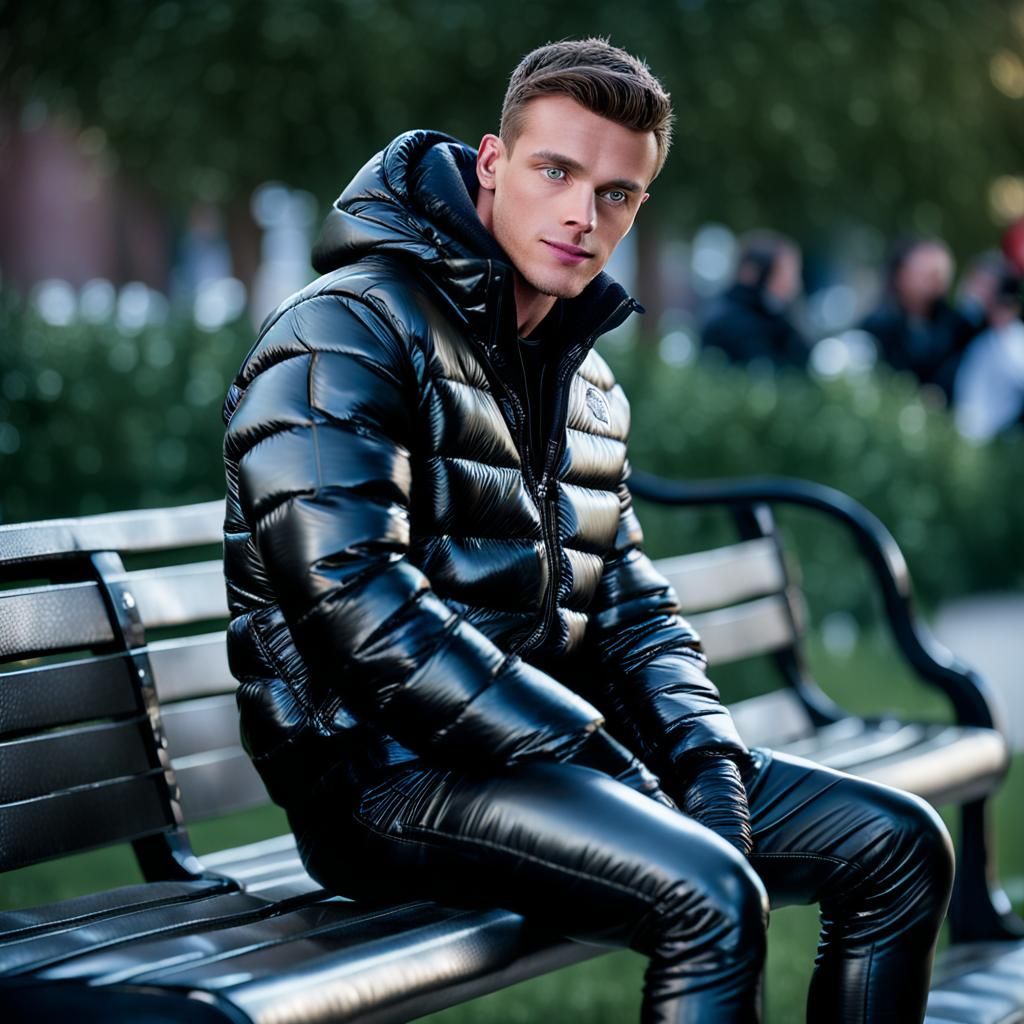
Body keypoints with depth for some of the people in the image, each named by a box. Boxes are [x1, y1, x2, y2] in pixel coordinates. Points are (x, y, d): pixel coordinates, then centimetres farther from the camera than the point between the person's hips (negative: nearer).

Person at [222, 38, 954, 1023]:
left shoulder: (587, 381, 19)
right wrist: (588, 754, -20)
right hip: (392, 774, -9)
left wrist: (705, 754, -1)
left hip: (569, 751, 9)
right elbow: (353, 602, -21)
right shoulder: (345, 332, -9)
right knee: (707, 895, -32)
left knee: (899, 846, 2)